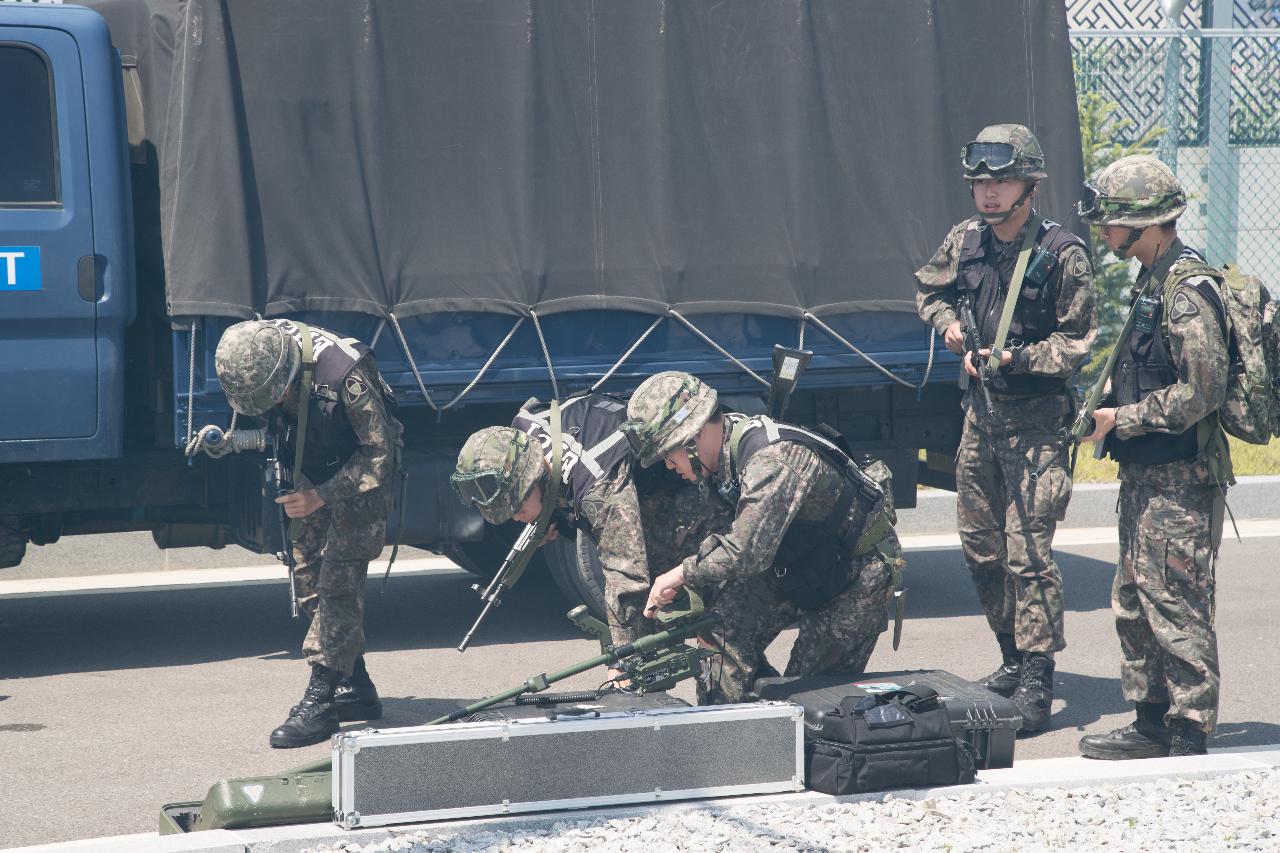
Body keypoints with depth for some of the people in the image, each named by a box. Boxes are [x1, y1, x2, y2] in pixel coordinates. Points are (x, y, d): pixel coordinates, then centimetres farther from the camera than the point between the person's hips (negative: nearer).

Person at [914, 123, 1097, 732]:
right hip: (981, 410, 7)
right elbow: (929, 289, 22)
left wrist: (1014, 357, -20)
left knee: (1027, 550, -11)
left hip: (1036, 420, -6)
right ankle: (1013, 660, 27)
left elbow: (1078, 342, -10)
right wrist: (949, 323, 3)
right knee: (980, 544, 12)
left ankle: (1036, 685, -7)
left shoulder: (1061, 253, -12)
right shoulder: (966, 241, 4)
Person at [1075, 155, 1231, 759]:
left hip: (1180, 481, -10)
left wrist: (1119, 420, -17)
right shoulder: (1151, 283, 14)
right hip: (1146, 476, 10)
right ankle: (1151, 722, 23)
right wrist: (1109, 393, 9)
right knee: (1134, 602, 15)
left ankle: (1188, 740, 0)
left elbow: (1201, 391, -23)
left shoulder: (1189, 290, -17)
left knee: (1177, 607, -5)